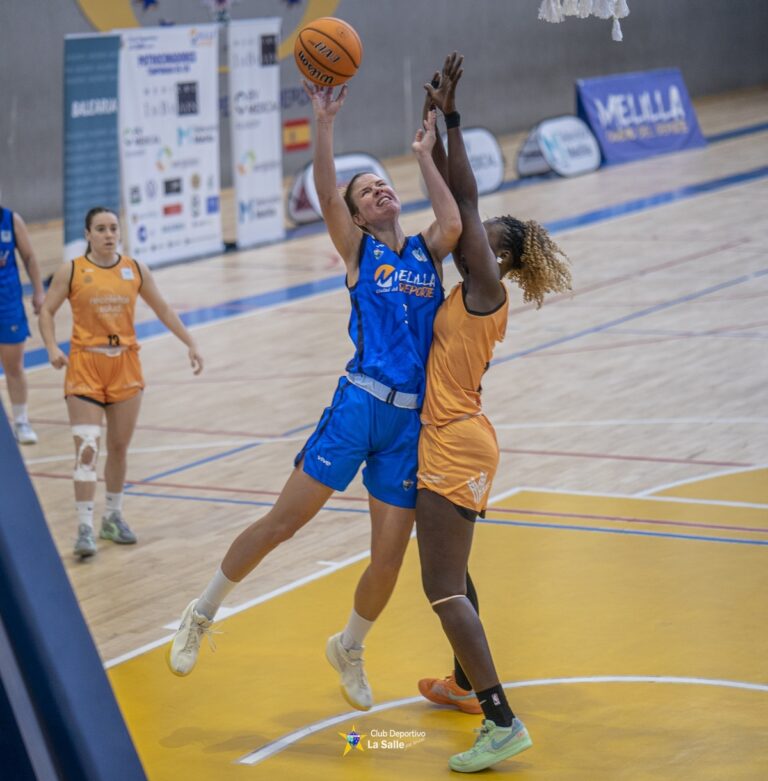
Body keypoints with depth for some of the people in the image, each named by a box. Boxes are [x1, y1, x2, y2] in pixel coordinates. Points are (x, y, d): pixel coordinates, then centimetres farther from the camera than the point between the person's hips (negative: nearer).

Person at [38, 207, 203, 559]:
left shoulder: (135, 269, 4)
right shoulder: (71, 271, -5)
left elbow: (163, 310, 12)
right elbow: (47, 311, 0)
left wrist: (190, 343, 6)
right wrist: (52, 348, -16)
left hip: (125, 364, 3)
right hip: (85, 364, -3)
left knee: (119, 447, 11)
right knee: (86, 448, -12)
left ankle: (113, 517, 27)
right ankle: (85, 527, -12)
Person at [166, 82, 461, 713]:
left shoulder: (427, 251, 13)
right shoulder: (358, 249, 6)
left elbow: (453, 223, -9)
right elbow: (327, 195, -11)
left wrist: (424, 155, 0)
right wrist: (325, 120, -17)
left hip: (411, 423, 3)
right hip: (360, 404, -3)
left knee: (389, 558, 6)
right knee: (283, 521, -4)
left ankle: (349, 648, 32)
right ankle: (202, 615, 15)